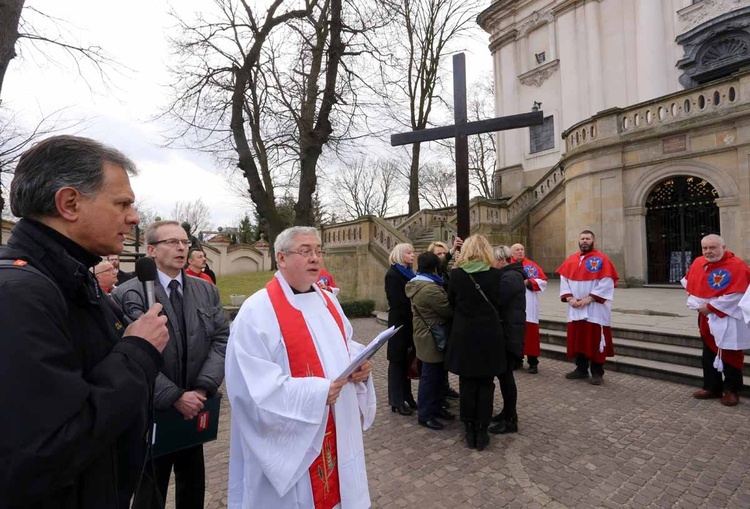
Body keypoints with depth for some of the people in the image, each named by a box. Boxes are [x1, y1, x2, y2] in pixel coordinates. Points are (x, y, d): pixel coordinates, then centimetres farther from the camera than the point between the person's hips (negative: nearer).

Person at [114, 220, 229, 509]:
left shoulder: (207, 291, 3)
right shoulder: (127, 295, -11)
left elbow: (222, 340, -4)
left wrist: (203, 388, -15)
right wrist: (175, 397, -19)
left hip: (195, 408, 4)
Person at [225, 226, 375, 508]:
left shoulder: (328, 301, 5)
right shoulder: (257, 311, -17)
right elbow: (255, 386, -21)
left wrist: (359, 364, -8)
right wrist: (316, 393, -25)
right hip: (289, 443, -6)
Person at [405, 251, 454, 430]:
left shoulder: (417, 284, 9)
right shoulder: (430, 289, -25)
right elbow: (449, 310, -18)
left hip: (428, 335, 10)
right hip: (432, 338, -10)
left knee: (437, 374, 19)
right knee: (431, 376, 2)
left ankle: (435, 407, 32)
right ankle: (424, 414, 14)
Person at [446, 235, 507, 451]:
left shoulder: (456, 274, -8)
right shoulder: (495, 274, -7)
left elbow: (451, 303, 3)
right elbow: (498, 303, 3)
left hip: (464, 336, 0)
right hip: (489, 335, 0)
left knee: (467, 384, 11)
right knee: (486, 384, 11)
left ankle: (469, 431, 20)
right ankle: (481, 432, 17)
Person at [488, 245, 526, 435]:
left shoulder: (510, 277, -18)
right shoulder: (510, 275, 15)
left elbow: (495, 301, -24)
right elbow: (499, 300, 15)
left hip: (509, 332, -10)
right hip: (507, 331, 10)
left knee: (505, 374, -2)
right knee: (504, 373, 16)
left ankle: (511, 420, 9)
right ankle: (508, 411, 29)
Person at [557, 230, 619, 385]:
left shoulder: (601, 259, -5)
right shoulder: (571, 260, 10)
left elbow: (606, 284, -13)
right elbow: (564, 280, 6)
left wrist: (589, 299, -18)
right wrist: (569, 298, -8)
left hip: (595, 309, -5)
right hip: (575, 309, 5)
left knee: (595, 340, 2)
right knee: (578, 339, 11)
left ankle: (597, 372, 15)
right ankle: (581, 369, 24)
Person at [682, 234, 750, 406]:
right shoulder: (697, 263, 3)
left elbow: (736, 294, -23)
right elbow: (689, 283, 18)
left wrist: (711, 307, -20)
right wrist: (697, 303, 7)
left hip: (728, 320, -6)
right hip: (706, 318, 7)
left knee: (729, 357, 4)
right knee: (708, 355, 15)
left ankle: (731, 390, 20)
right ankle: (712, 388, 28)